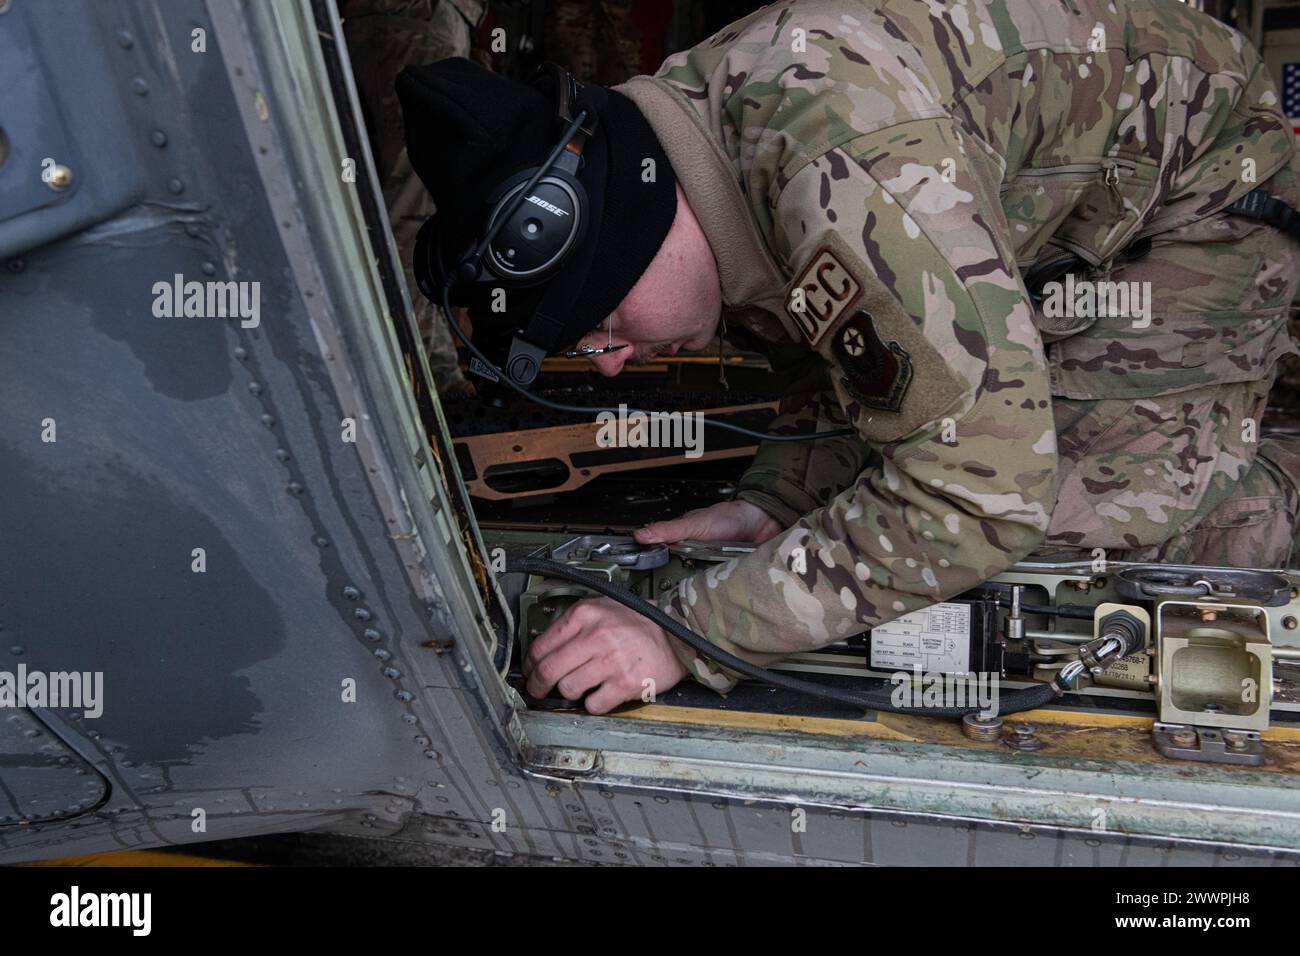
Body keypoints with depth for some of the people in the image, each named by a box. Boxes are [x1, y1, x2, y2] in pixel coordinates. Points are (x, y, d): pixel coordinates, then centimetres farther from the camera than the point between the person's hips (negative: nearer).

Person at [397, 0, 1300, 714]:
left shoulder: (839, 155, -42)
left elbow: (985, 488, -42)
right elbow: (869, 363, 3)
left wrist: (691, 632, -40)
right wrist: (771, 500, -13)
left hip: (1200, 188, -8)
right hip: (1046, 224, 8)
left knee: (1080, 516, -24)